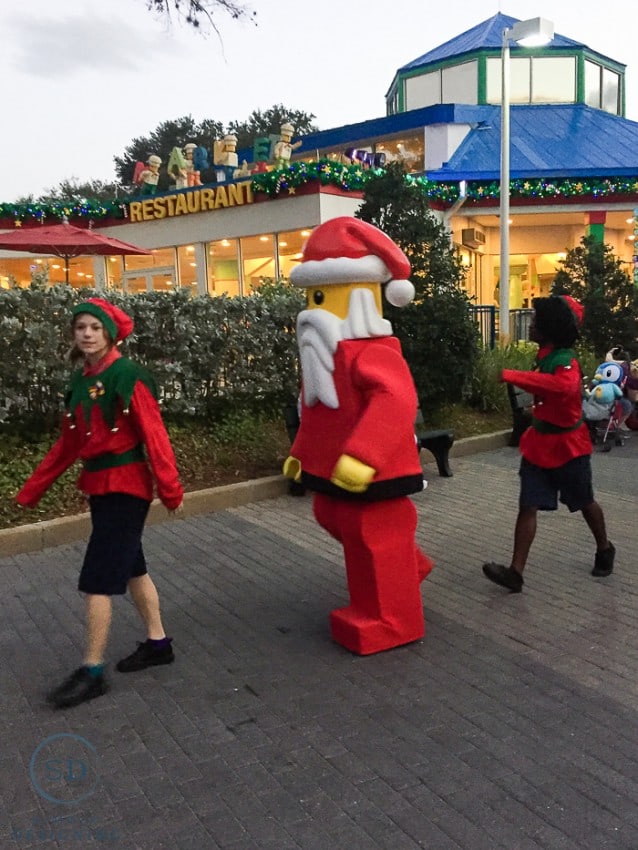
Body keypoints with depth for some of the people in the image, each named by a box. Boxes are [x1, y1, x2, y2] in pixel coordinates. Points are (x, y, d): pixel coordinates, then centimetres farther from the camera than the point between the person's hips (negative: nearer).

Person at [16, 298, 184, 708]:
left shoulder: (128, 376, -14)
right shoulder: (80, 380, 9)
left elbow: (154, 435, -18)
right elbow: (69, 443, 14)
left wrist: (171, 489, -23)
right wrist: (32, 490, 16)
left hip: (126, 485, -8)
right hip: (99, 486, 8)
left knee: (98, 578, -4)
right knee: (130, 567, 16)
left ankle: (93, 673, 8)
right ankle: (158, 643, 31)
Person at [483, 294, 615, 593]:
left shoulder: (565, 361, -25)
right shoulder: (546, 356, 3)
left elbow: (564, 386, -49)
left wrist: (511, 375, -50)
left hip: (566, 446, -7)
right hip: (540, 442, 7)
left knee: (584, 503, 15)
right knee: (528, 506, -2)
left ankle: (604, 550, 42)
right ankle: (516, 572, -5)